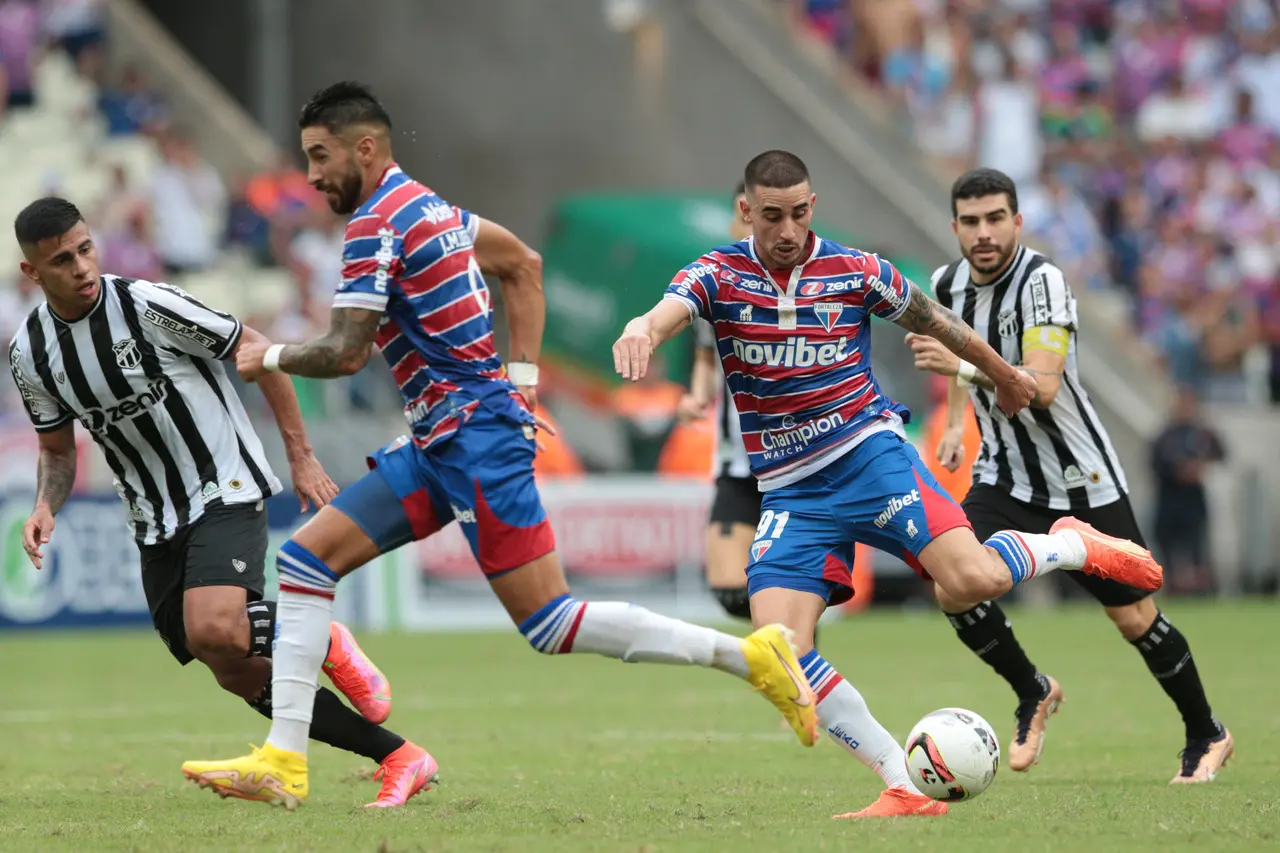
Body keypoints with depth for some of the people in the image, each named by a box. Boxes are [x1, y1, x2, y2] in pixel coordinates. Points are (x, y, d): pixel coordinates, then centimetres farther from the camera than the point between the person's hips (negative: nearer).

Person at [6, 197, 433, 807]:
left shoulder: (148, 305, -17)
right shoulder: (29, 353, -1)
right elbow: (57, 449, 14)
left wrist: (301, 457, -6)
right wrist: (45, 507, -7)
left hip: (225, 490, -6)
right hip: (155, 523, 6)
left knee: (214, 631, -32)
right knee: (240, 676, -1)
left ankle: (326, 643, -1)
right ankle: (398, 758, 9)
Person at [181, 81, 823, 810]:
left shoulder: (377, 224, -13)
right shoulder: (423, 204, 15)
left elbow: (345, 353, -17)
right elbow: (524, 263, 26)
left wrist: (269, 358, 2)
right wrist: (523, 374, 20)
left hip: (476, 434, -10)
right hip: (442, 442, 10)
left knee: (549, 622, -11)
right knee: (307, 556, 3)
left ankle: (749, 654, -4)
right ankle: (284, 761, -1)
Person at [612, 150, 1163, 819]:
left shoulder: (854, 272, -2)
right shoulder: (718, 275, -3)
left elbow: (934, 322, 15)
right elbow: (669, 311, -26)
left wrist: (1008, 378, 27)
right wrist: (642, 330, -51)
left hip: (869, 455, -2)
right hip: (790, 493, 2)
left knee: (974, 579, -24)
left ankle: (1074, 545, 9)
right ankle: (905, 788, -8)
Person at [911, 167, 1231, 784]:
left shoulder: (1041, 281, -23)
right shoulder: (946, 285, -3)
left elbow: (1041, 386, -36)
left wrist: (964, 365, -47)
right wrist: (956, 422, 19)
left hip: (1083, 483, -5)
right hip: (1004, 475, 5)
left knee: (1135, 619, 1)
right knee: (953, 588, -17)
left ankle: (1206, 737, 25)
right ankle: (1033, 693, 9)